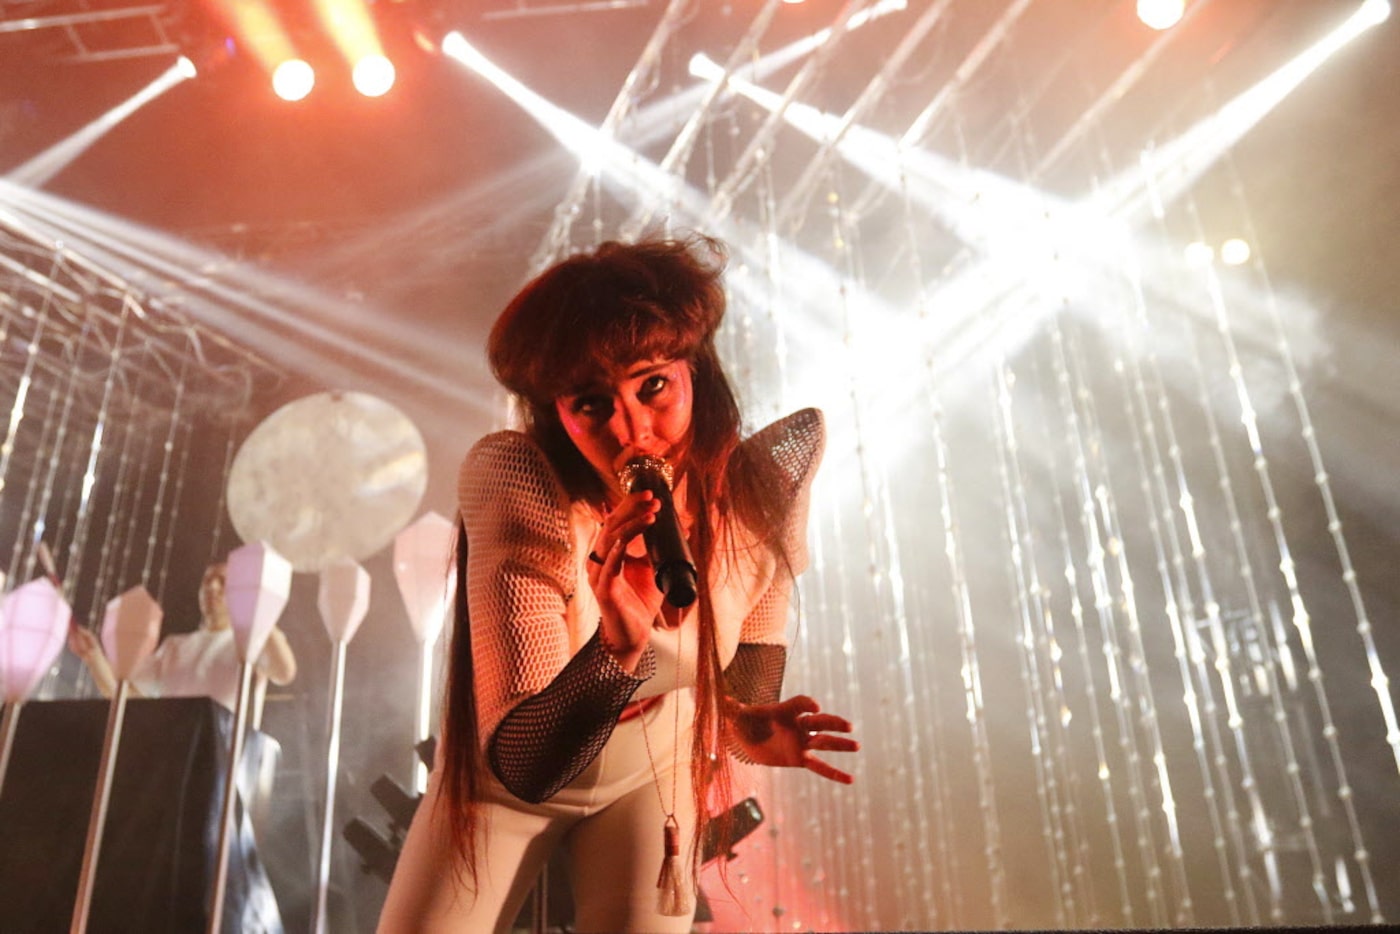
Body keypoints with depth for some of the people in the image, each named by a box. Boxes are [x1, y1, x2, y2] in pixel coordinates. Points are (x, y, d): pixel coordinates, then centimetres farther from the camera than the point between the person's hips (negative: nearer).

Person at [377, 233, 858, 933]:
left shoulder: (760, 487, -25)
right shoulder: (516, 483, -34)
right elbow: (521, 767, -35)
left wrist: (745, 719, -15)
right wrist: (619, 646, -51)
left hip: (653, 769, 2)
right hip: (505, 778, -1)